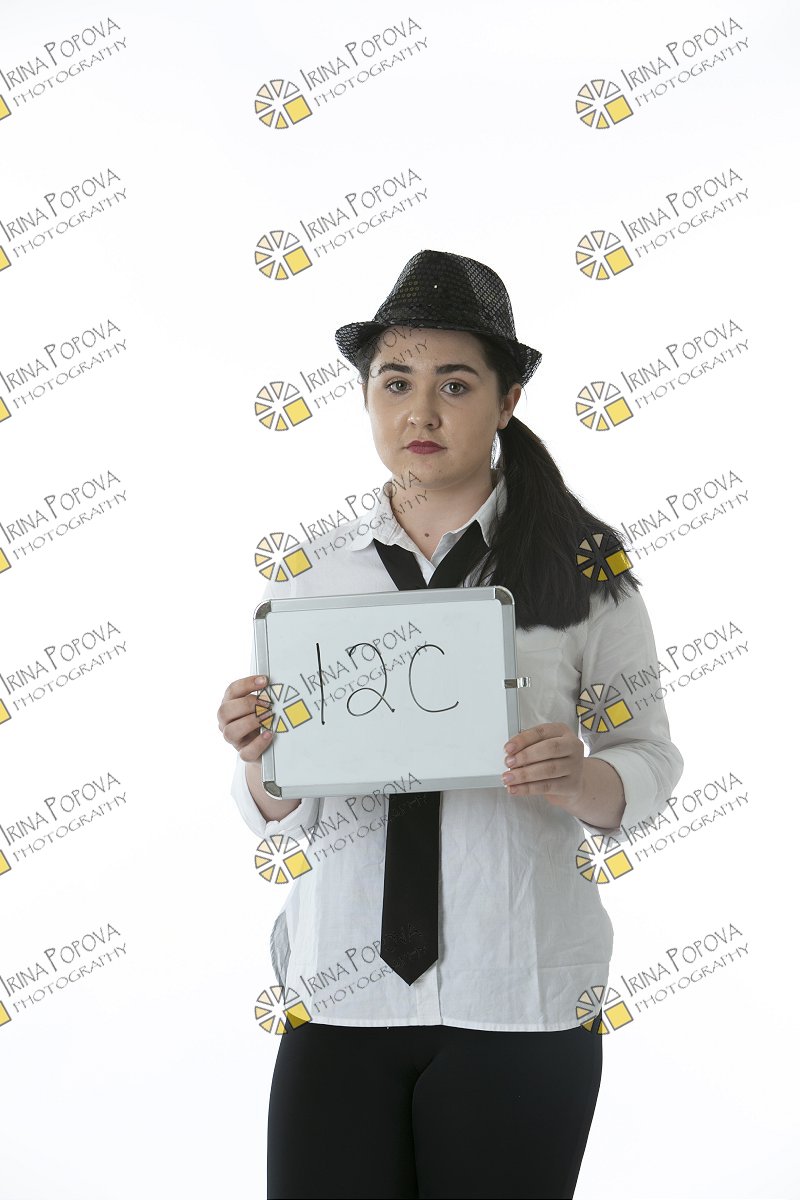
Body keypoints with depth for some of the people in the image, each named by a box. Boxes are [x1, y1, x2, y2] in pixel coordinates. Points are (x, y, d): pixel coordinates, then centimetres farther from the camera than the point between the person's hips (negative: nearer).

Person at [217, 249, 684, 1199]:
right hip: (343, 989, 2)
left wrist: (578, 782, -19)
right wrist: (259, 757, -12)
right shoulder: (312, 577, 6)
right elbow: (278, 817, 10)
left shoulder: (581, 564, -1)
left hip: (521, 1001, -2)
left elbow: (649, 760, 1)